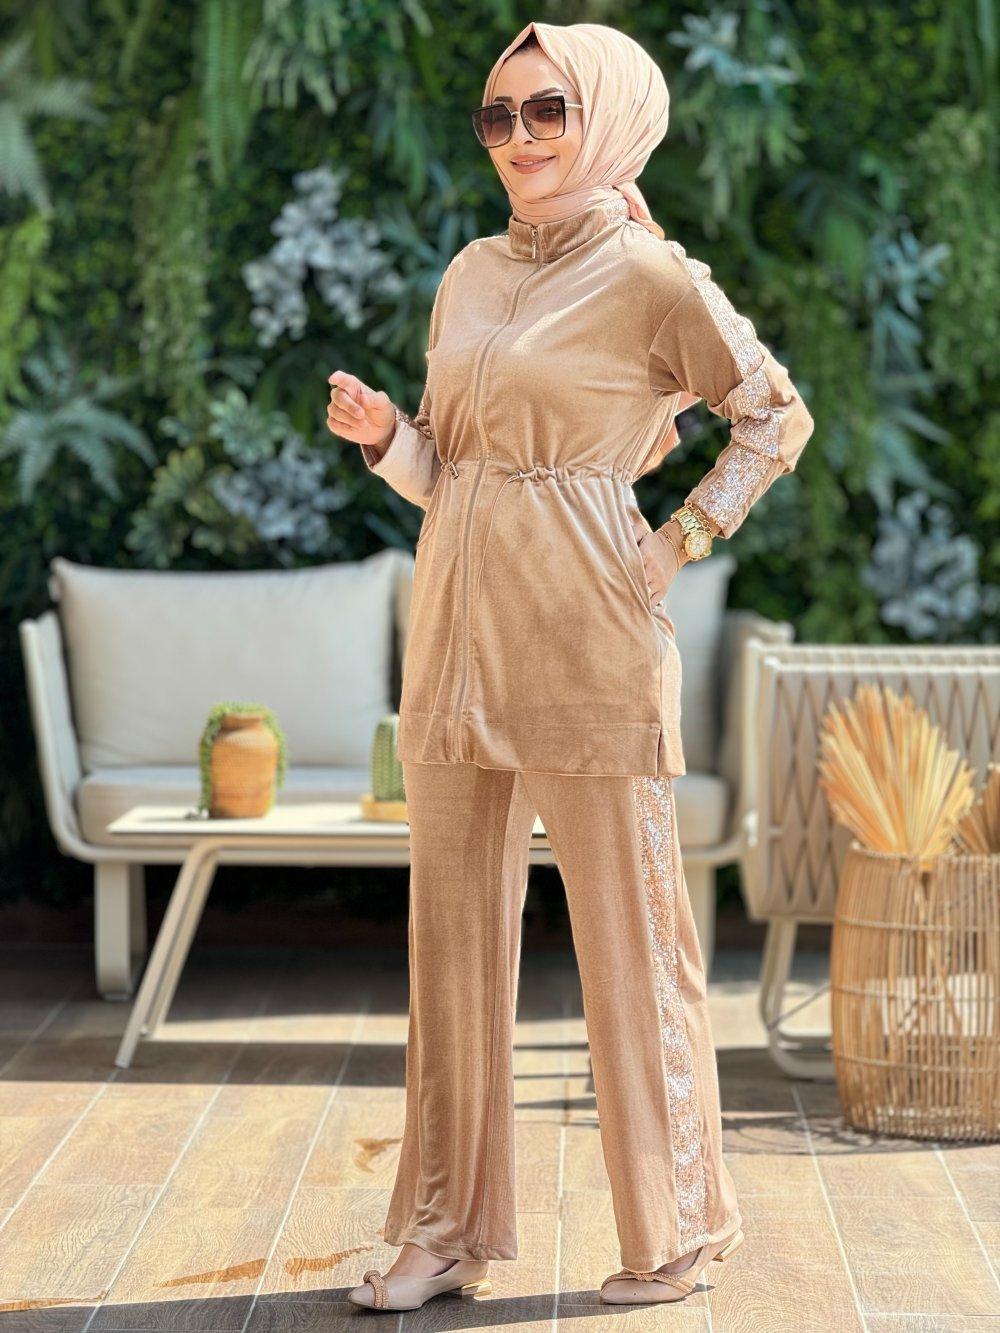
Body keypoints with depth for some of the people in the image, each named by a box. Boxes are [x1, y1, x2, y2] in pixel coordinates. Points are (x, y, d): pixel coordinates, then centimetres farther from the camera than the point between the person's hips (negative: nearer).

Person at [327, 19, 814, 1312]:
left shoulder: (654, 280, -5)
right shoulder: (470, 274, 12)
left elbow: (777, 417, 3)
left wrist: (680, 542, -4)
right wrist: (380, 430, -3)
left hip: (585, 639, -6)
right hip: (458, 627, 6)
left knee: (628, 935, 2)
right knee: (453, 929, 9)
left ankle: (673, 1231, 17)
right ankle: (448, 1227, 20)